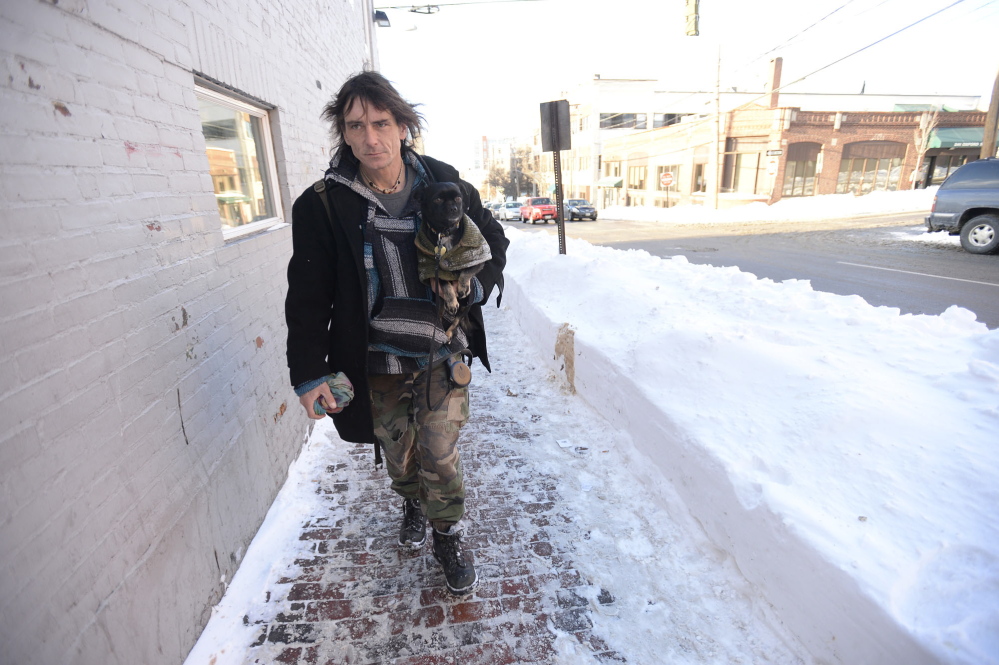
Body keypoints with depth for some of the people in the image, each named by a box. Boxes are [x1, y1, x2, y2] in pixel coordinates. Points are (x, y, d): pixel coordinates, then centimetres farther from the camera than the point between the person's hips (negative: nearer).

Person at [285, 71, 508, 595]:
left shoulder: (443, 184, -4)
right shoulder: (323, 204, -8)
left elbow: (493, 239, 10)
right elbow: (308, 296, -5)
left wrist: (478, 286, -8)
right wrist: (309, 373, -9)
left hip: (444, 351, 0)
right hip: (378, 360, 1)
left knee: (439, 452, 1)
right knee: (396, 452, 16)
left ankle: (447, 536, 30)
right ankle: (413, 503, 51)